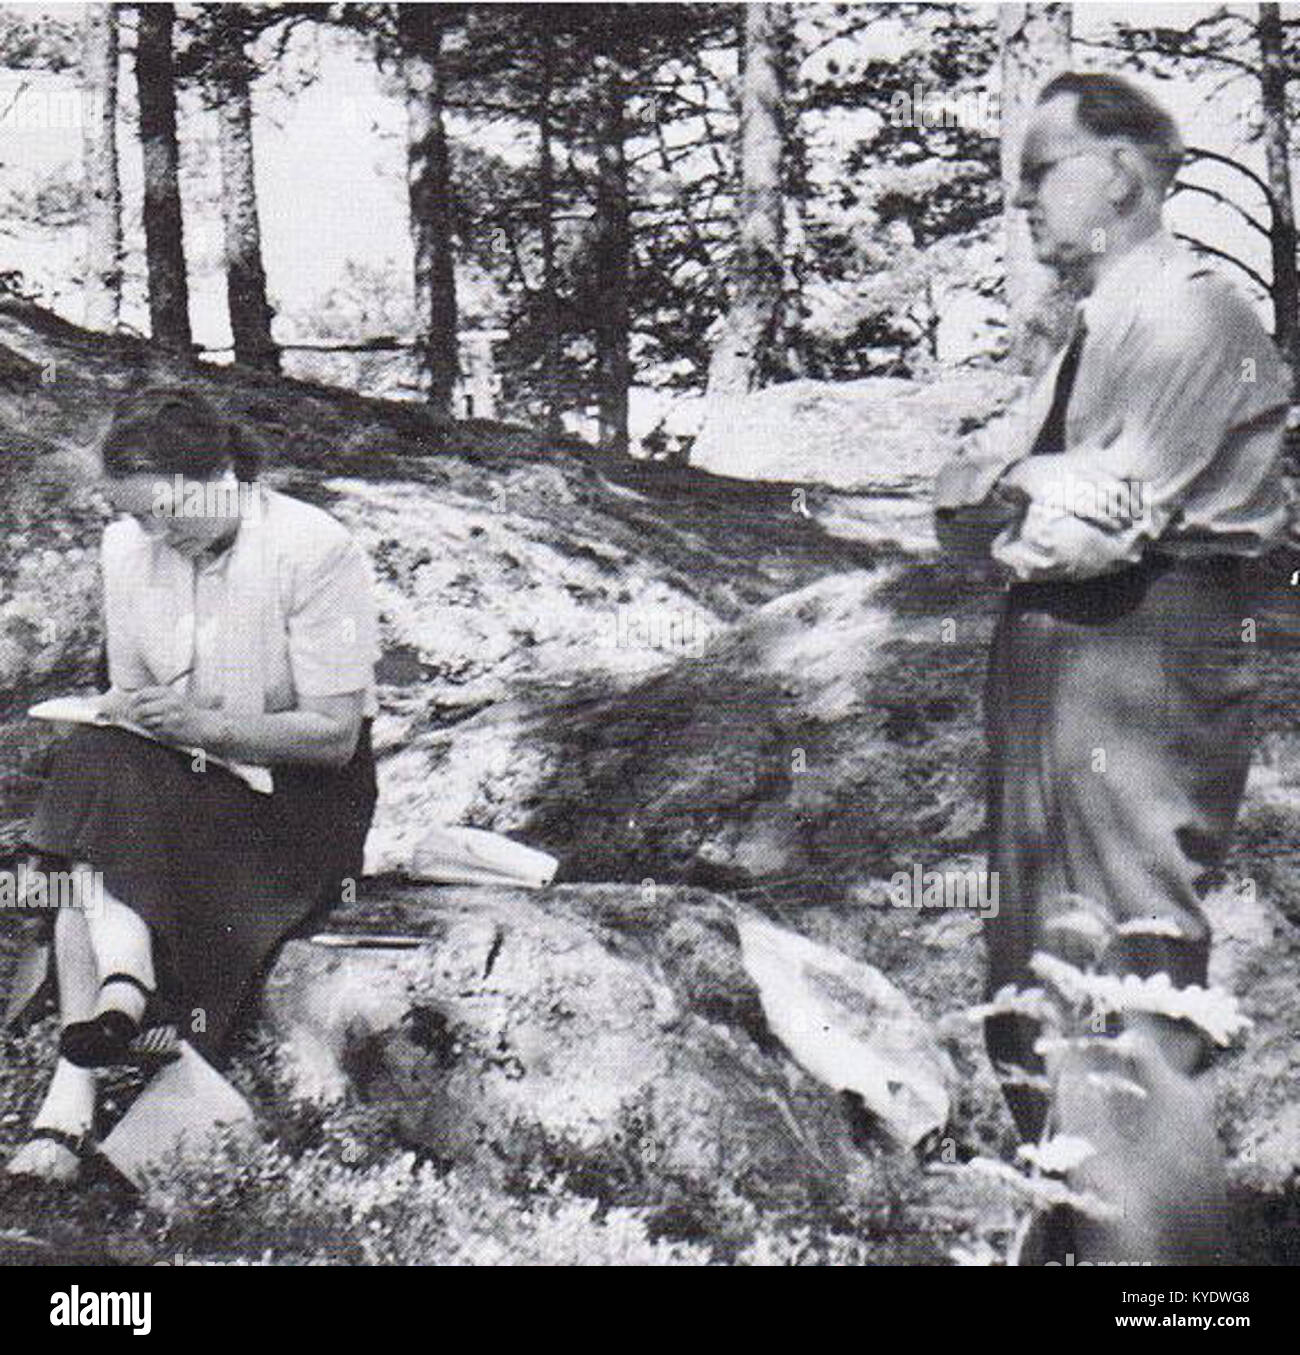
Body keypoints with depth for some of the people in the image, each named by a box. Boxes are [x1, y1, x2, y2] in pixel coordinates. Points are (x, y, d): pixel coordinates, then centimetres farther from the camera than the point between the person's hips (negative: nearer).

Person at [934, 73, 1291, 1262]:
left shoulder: (1192, 318, -10)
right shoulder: (1093, 329, 19)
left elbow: (1098, 523, -20)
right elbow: (958, 506, 12)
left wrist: (1005, 496, -2)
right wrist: (1022, 491, -8)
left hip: (1137, 683, -10)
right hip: (1047, 670, 10)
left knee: (1129, 1017, -9)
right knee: (1033, 1002, 17)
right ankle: (1072, 1239, 30)